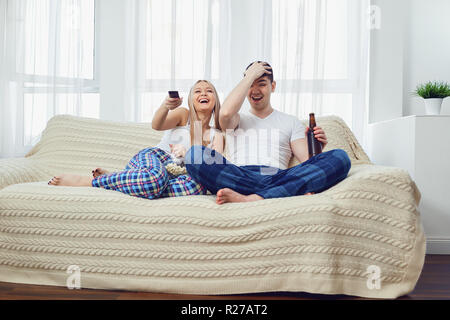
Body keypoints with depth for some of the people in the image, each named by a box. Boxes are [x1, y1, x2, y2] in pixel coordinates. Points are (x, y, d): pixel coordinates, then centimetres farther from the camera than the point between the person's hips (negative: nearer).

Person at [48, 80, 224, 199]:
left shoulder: (217, 135, 22)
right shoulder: (183, 114, 16)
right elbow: (157, 125, -6)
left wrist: (187, 153, -13)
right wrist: (165, 106, -29)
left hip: (175, 174, 2)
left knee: (199, 185, -38)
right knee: (156, 177, -43)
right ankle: (83, 181, -28)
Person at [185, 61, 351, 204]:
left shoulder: (291, 122, 27)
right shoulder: (238, 119, 24)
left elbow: (307, 160, 15)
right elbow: (225, 114, -3)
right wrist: (250, 75, 8)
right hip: (240, 176, -1)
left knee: (340, 157, -23)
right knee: (195, 154, -29)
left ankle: (250, 199, -38)